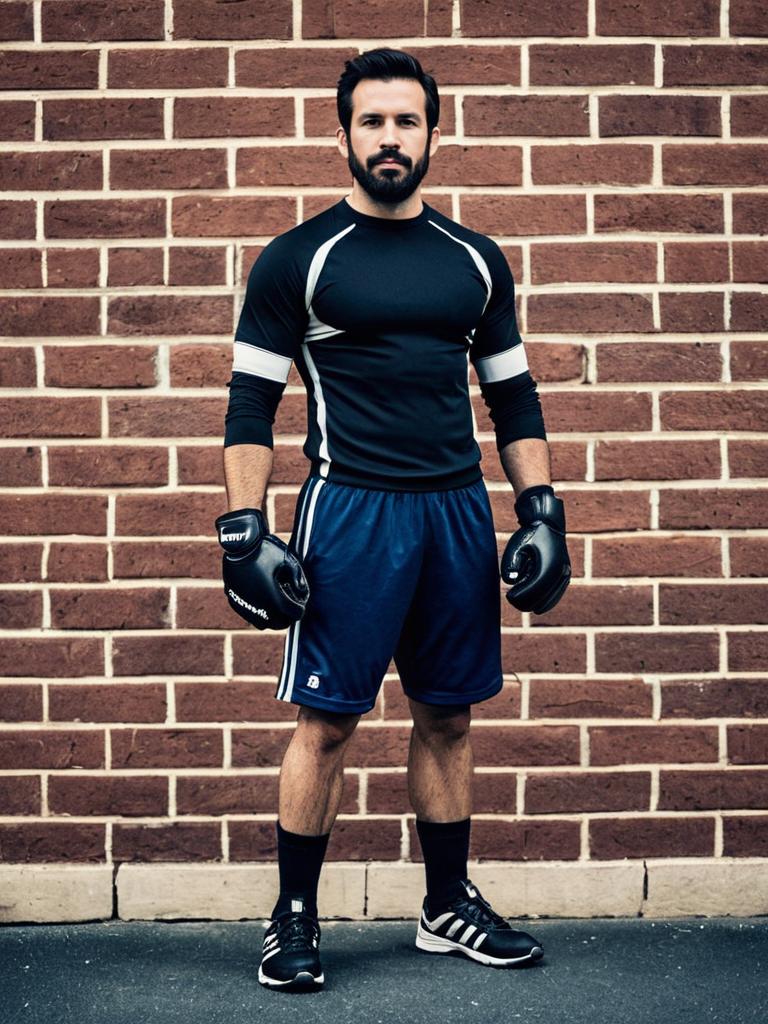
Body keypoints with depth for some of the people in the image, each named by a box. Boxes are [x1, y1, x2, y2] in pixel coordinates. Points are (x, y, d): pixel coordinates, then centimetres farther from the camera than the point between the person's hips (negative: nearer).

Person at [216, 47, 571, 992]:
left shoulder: (474, 260, 11)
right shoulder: (298, 259, -1)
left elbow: (513, 396, 15)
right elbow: (252, 402, -2)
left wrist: (541, 514, 7)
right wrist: (244, 532, -9)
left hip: (459, 513, 4)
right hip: (350, 511, -4)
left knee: (448, 717, 11)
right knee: (325, 720, -1)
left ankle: (449, 908, 25)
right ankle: (294, 917, 14)